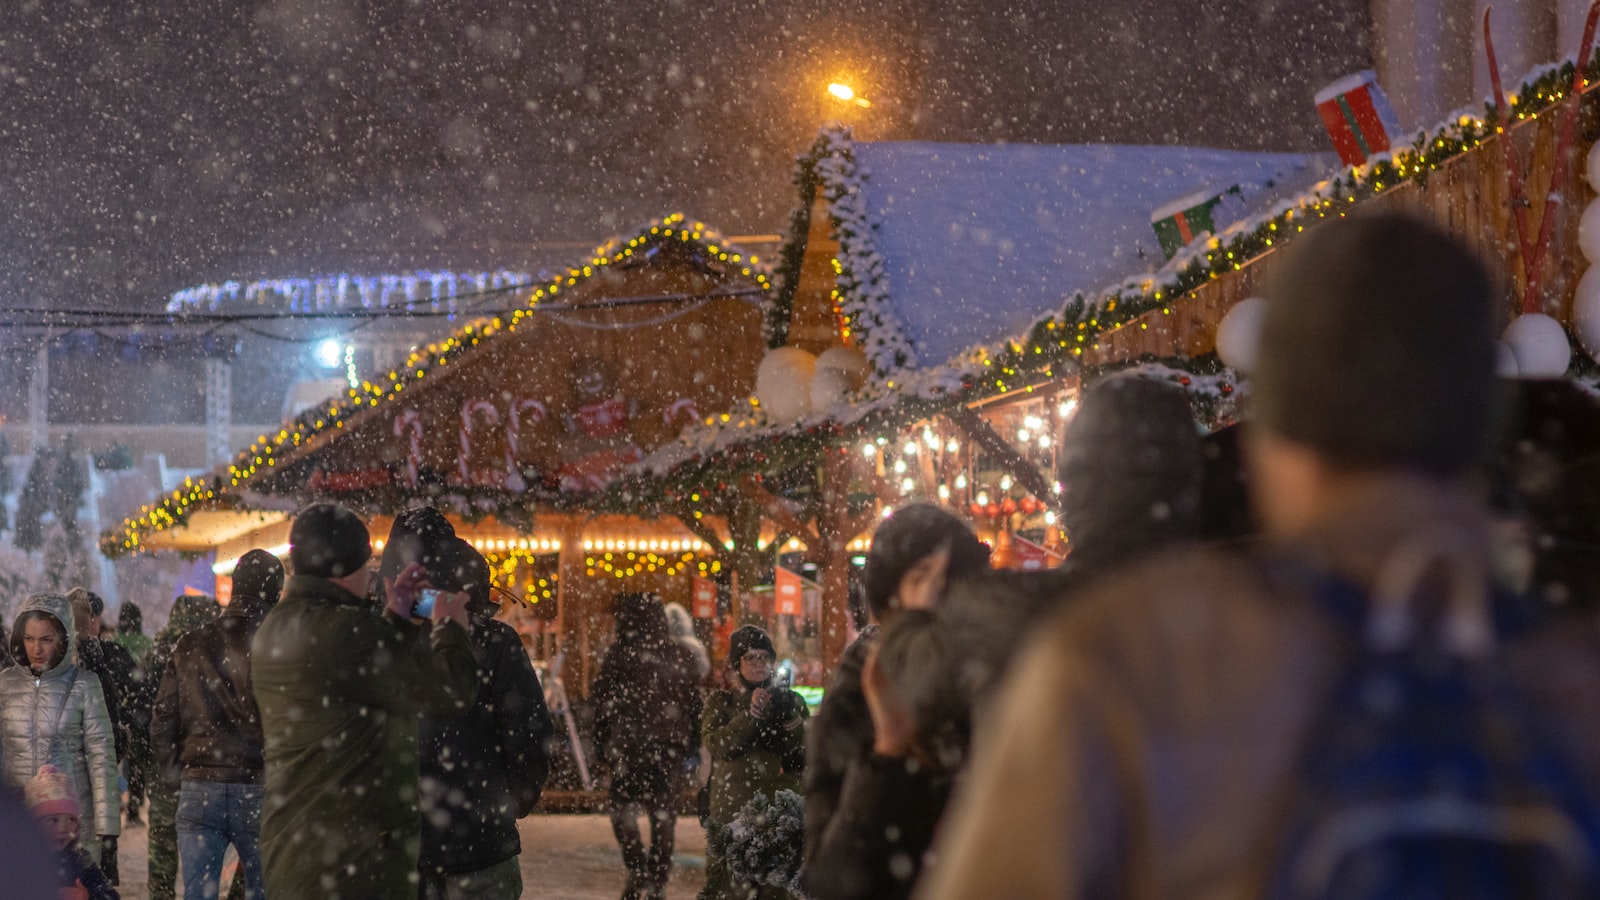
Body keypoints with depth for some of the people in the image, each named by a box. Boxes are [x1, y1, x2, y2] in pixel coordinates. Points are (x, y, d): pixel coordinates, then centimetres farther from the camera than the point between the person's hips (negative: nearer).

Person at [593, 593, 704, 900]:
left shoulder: (619, 656, -5)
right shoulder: (682, 657, 7)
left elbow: (602, 702, -5)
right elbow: (695, 705, 10)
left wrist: (601, 743, 2)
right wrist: (693, 747, 14)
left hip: (629, 747, -3)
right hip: (671, 748, 3)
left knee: (623, 806, 9)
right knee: (663, 812, 10)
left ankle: (639, 870, -9)